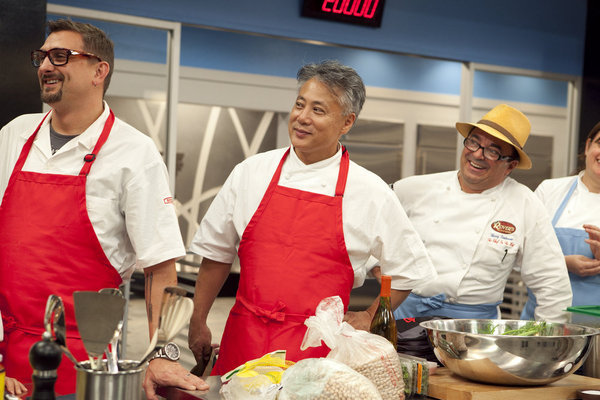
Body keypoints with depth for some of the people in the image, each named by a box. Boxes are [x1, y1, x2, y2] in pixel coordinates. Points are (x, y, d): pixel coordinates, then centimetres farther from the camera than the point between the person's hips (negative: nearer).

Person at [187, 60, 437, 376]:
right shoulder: (251, 172, 4)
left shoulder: (370, 192, -2)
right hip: (244, 340, 2)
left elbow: (409, 270, 11)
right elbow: (217, 252, 13)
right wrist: (198, 322, 13)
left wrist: (369, 317, 6)